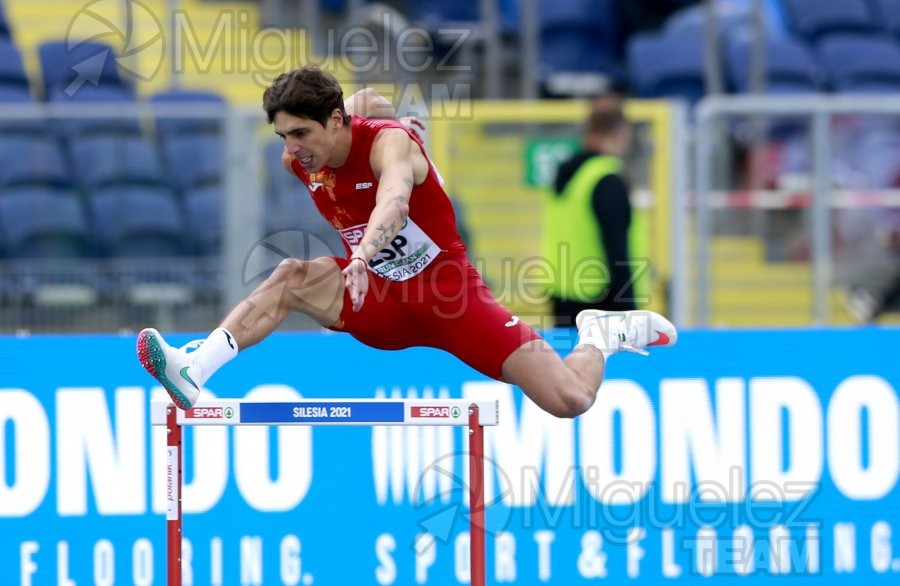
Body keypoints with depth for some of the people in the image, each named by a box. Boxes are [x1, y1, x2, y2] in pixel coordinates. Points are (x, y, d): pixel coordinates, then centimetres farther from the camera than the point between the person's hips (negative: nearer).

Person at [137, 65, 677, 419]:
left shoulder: (388, 142, -27)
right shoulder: (299, 159, -8)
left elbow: (394, 201, -53)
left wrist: (364, 253, -70)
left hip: (447, 292, -5)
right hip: (381, 303, 5)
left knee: (570, 401, -17)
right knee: (292, 279, -25)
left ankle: (602, 335, 15)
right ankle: (193, 371, -35)